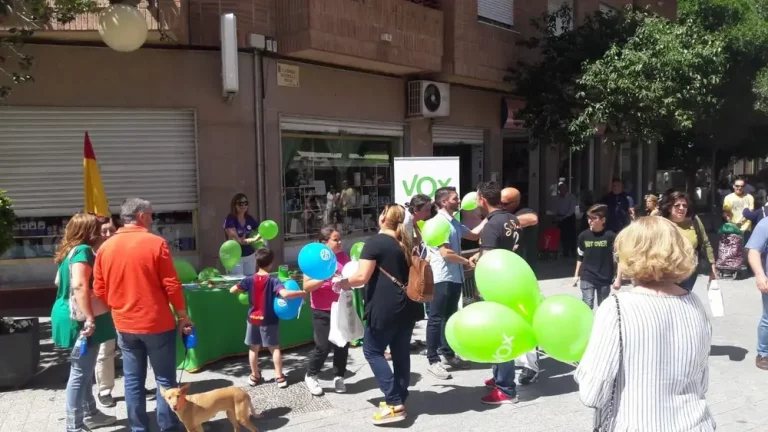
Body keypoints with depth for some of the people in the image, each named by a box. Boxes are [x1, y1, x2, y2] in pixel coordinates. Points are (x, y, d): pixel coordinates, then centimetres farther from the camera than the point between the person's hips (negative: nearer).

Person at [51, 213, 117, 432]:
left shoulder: (70, 251, 14)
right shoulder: (83, 250, -15)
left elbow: (60, 282, 24)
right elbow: (79, 286, -26)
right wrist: (89, 318, -28)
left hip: (73, 317, 10)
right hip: (79, 320, -10)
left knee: (84, 370, 19)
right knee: (81, 373, -4)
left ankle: (90, 414, 30)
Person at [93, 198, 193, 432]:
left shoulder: (105, 247, 3)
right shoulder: (156, 243, -12)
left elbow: (99, 291, 7)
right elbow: (172, 285, -11)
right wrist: (183, 316, -1)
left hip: (124, 325, 5)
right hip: (157, 323, -5)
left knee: (133, 381, 12)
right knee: (165, 379, 6)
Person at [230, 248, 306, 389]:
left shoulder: (250, 280, -6)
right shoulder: (273, 280, -16)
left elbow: (232, 290, 1)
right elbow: (285, 294, -32)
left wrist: (243, 290, 18)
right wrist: (302, 293, -21)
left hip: (253, 319, 3)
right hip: (269, 320, -2)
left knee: (253, 348, 15)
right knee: (275, 348, 9)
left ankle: (255, 376, 24)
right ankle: (279, 377, 10)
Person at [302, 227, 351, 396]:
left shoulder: (344, 256, 2)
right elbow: (306, 286, -15)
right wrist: (325, 278, -26)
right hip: (322, 311, -4)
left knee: (342, 345, 9)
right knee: (323, 346, -1)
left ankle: (339, 377, 28)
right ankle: (311, 376, 22)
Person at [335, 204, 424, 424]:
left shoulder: (375, 242, -12)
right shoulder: (405, 243, 12)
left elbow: (362, 277, -18)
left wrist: (343, 283, -1)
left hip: (385, 307, -7)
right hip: (407, 306, 8)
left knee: (373, 351, 5)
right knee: (401, 352, 13)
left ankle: (394, 403, 0)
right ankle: (399, 400, 20)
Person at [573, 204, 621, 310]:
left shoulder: (610, 236, -11)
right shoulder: (583, 236, -3)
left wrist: (618, 278, -7)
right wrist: (576, 275, 13)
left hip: (604, 279, -1)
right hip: (587, 278, 1)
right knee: (587, 305, -6)